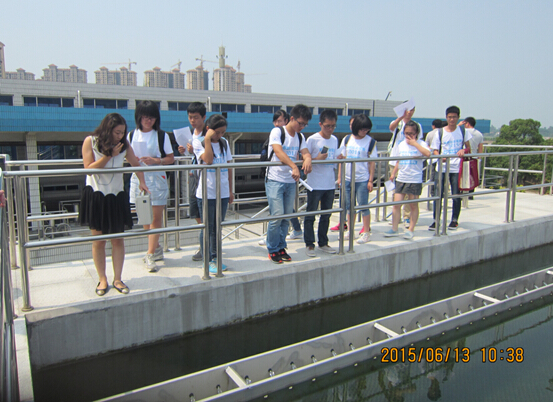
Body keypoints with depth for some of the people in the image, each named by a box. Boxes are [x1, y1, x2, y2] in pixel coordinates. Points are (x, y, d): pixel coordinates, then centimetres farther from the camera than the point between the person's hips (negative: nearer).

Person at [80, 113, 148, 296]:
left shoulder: (124, 144, -1)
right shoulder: (90, 141, -7)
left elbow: (136, 163, 11)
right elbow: (89, 169, -13)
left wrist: (141, 181, -2)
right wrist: (109, 155, -20)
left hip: (116, 196, 2)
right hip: (96, 195, -2)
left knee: (118, 239, 4)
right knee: (98, 240, 4)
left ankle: (117, 279, 14)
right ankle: (102, 279, 16)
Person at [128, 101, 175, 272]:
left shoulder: (162, 136, -1)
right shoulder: (131, 135, 8)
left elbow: (171, 158, 0)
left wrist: (156, 160, -18)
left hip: (157, 179, -3)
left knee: (156, 218, -6)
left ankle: (150, 255, -1)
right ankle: (156, 248, 27)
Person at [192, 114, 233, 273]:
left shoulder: (224, 142, 10)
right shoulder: (198, 142, -3)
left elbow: (228, 167, 12)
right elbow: (208, 160, -20)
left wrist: (230, 190, 12)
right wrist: (208, 139, -16)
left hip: (223, 193, 5)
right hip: (206, 193, -4)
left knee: (218, 227, 12)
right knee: (207, 228, 3)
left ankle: (215, 257, 23)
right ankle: (208, 261, 13)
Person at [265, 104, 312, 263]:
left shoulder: (300, 136, 12)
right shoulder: (277, 132, -8)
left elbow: (305, 152, 0)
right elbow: (279, 152, -23)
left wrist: (308, 159, -25)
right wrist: (294, 166, -37)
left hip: (291, 182, 6)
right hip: (275, 180, -6)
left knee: (287, 217, 8)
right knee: (277, 216, -10)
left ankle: (281, 247, 21)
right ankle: (272, 250, 5)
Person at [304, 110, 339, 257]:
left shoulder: (335, 140, 10)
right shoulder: (312, 139, -9)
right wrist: (317, 159, -22)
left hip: (330, 184, 6)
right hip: (315, 184, -6)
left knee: (326, 215, 14)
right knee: (310, 215, 2)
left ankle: (323, 243, 25)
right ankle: (309, 244, 13)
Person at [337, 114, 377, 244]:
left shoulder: (370, 141, -3)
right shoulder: (347, 139, 5)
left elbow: (372, 162, -3)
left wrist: (370, 180, -6)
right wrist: (339, 176, 6)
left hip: (362, 179, -3)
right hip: (348, 178, 4)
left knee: (363, 206, 1)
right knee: (349, 206, 12)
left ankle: (366, 233, 13)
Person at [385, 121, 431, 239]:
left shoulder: (420, 144, -4)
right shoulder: (401, 145, 10)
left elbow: (427, 153, -25)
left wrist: (414, 143, -19)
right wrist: (393, 173, 11)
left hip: (415, 180, -4)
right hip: (401, 179, 4)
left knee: (413, 205, 5)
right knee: (396, 203, 0)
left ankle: (411, 230, 15)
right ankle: (394, 229, 9)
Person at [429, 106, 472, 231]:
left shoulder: (463, 131, 6)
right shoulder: (440, 132, 4)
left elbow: (468, 147, 11)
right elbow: (435, 150, 3)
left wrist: (463, 151, -12)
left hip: (457, 168, 0)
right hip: (442, 167, 0)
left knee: (456, 196, 4)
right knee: (438, 195, -3)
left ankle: (454, 220, 19)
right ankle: (436, 221, 6)